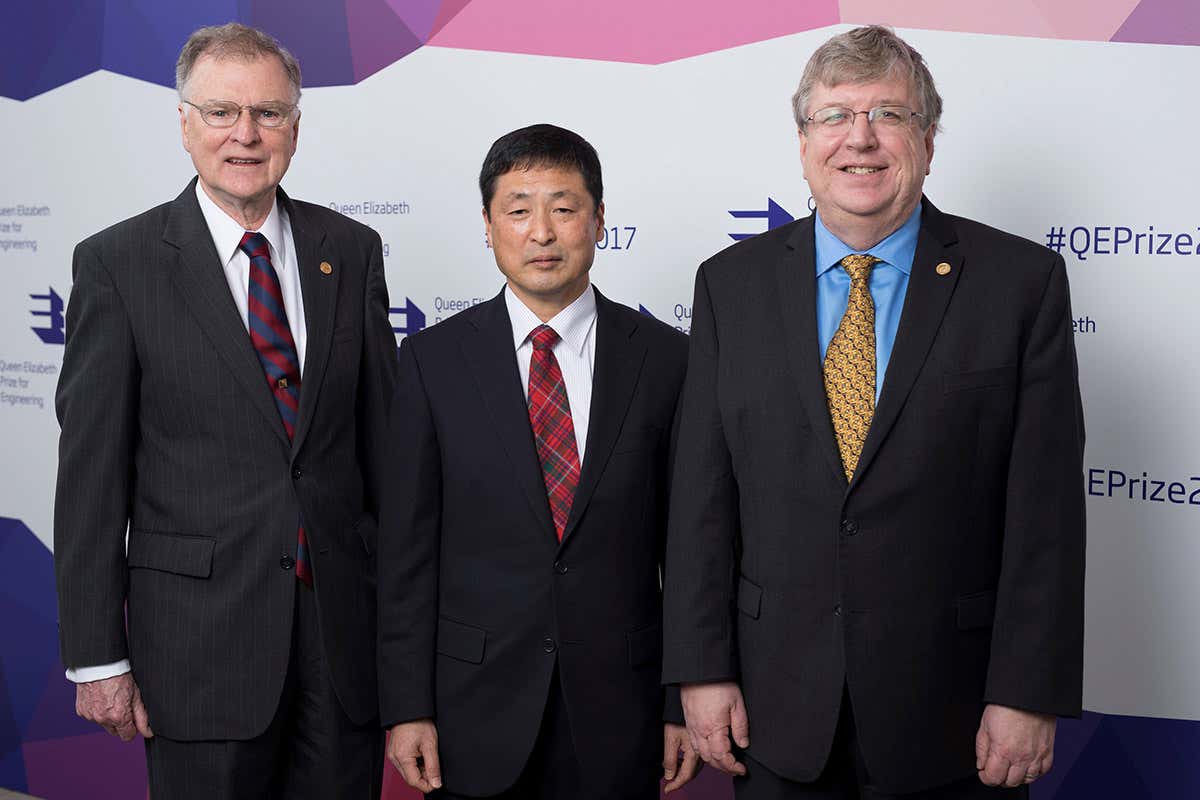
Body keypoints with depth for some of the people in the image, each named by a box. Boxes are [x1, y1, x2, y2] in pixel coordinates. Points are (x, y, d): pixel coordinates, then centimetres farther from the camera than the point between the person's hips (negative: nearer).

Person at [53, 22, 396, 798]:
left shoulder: (352, 251, 5)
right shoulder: (118, 262, -4)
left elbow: (384, 432, 8)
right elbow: (90, 474, -4)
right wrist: (97, 656, -5)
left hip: (346, 622, 3)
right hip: (200, 633, -3)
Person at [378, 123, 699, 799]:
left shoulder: (666, 357, -2)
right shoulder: (434, 359, -2)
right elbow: (408, 545, -2)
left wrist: (689, 700, 0)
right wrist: (406, 707, -5)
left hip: (619, 710, 1)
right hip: (477, 708, 0)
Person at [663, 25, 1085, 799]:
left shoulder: (1022, 281, -5)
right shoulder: (732, 283, 2)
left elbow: (1045, 507, -7)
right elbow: (703, 493, 0)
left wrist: (1030, 695, -9)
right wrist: (703, 668, -3)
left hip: (951, 710, -1)